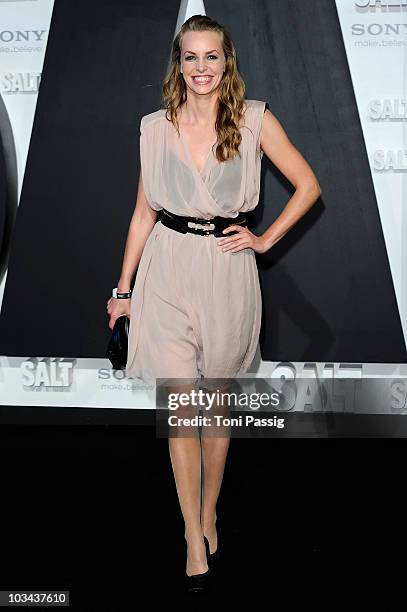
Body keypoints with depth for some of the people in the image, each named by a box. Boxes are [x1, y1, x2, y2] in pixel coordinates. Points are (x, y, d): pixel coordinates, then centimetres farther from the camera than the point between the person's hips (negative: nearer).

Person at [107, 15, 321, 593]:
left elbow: (308, 185, 5)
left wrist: (265, 239, 0)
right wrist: (123, 287, 9)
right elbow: (144, 211, 9)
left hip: (227, 272, -1)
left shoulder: (254, 118, 1)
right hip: (167, 270, 1)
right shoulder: (156, 126, 6)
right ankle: (194, 535, 15)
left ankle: (209, 514, 33)